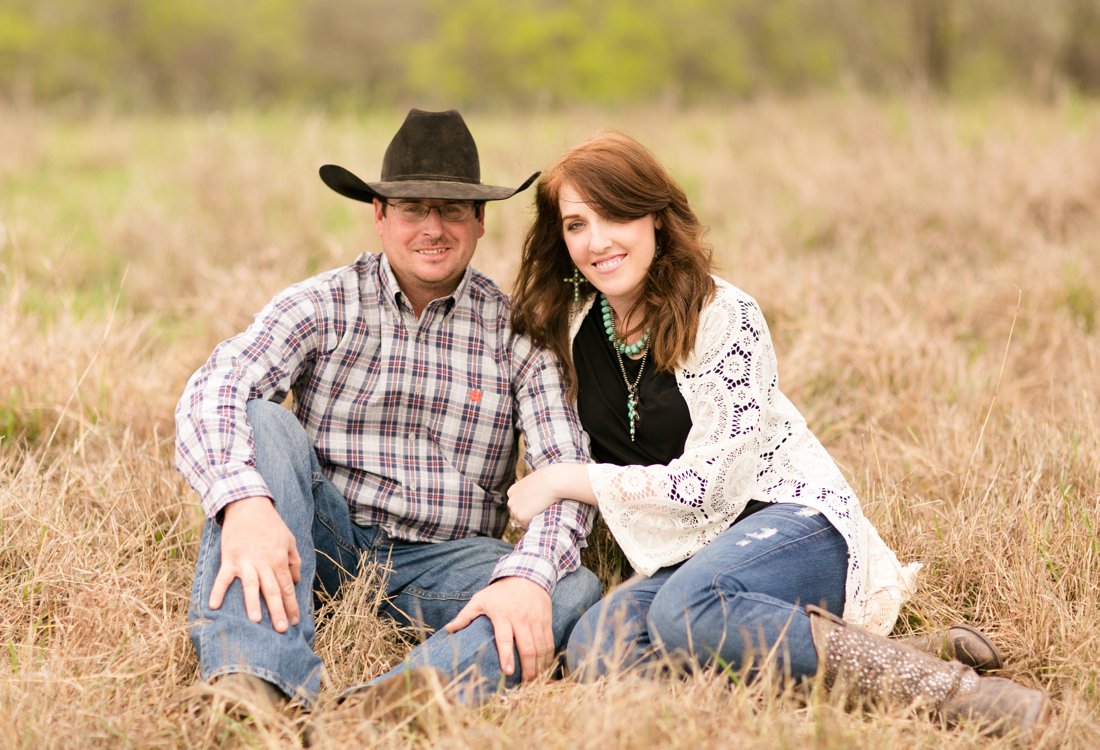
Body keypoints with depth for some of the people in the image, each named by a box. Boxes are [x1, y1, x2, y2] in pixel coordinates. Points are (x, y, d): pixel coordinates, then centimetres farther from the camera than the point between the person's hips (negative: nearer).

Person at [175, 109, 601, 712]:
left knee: (577, 590, -27)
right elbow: (211, 392, -16)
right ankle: (252, 680, -45)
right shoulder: (322, 305, 0)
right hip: (326, 538, 0)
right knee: (264, 423, -26)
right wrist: (243, 498, -38)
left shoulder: (515, 330, 2)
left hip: (440, 560, 0)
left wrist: (528, 573, -31)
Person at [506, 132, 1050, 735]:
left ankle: (940, 685, -37)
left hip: (792, 521, -5)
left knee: (688, 610, -39)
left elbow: (711, 481, -14)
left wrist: (568, 481, -10)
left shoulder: (724, 316, -10)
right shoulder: (572, 328, 6)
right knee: (593, 646, -29)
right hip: (681, 556, 5)